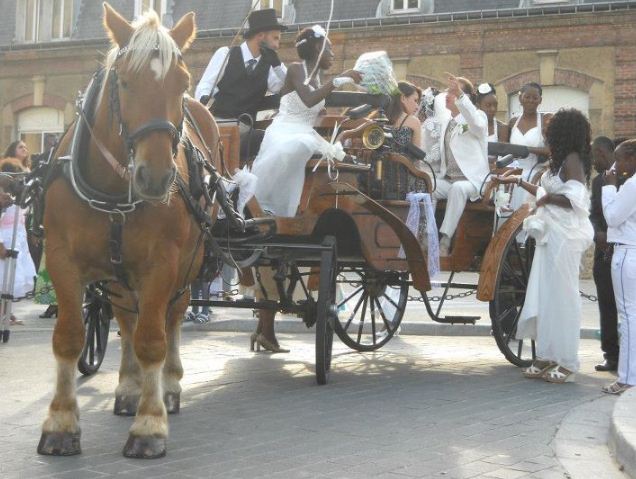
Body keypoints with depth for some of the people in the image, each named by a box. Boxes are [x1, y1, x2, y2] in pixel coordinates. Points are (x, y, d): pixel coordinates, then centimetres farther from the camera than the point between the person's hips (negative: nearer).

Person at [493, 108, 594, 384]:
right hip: (551, 235, 9)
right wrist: (518, 182, 31)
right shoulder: (561, 161, 18)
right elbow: (548, 193, 30)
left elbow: (574, 199, -21)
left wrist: (547, 198, -8)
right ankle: (547, 357, 15)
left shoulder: (572, 160, -10)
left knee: (561, 296, -5)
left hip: (564, 236, -9)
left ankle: (566, 363, 1)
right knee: (544, 296, 9)